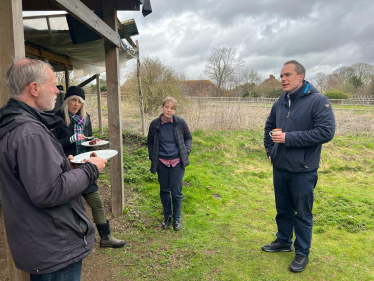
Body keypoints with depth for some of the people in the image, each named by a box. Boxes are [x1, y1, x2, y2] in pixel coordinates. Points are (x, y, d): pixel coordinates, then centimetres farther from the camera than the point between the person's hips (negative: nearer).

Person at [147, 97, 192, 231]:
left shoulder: (180, 122, -5)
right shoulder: (154, 124, -3)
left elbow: (188, 137, 9)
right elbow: (150, 142, 10)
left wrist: (186, 151, -4)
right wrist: (152, 157, 3)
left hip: (177, 162, -1)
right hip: (162, 163, 1)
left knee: (176, 191, 3)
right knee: (164, 190, 13)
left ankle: (177, 218, 24)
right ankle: (167, 216, 33)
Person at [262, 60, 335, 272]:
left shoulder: (318, 101, -13)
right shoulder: (280, 102, 5)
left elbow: (326, 132, -23)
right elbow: (269, 127, 21)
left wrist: (288, 138, -23)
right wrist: (270, 150, 11)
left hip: (303, 171, -5)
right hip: (280, 168, 6)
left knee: (303, 214, 10)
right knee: (283, 210, 20)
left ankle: (302, 253, 29)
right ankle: (283, 242, 40)